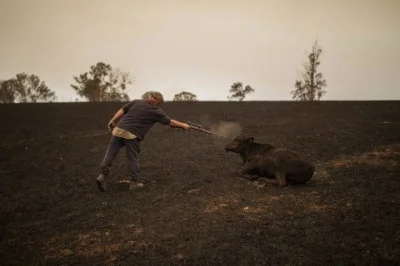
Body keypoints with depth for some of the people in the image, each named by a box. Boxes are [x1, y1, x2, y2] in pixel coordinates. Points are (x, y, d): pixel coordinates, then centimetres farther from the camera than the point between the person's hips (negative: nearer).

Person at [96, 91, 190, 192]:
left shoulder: (136, 102, 15)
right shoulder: (156, 111, 4)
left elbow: (122, 110, 10)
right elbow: (170, 122, 11)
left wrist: (113, 120, 13)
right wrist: (183, 125, 23)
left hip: (119, 129, 4)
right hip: (132, 135, -4)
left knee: (110, 153, 4)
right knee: (133, 158, 7)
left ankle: (102, 175, -7)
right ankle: (134, 182, 13)